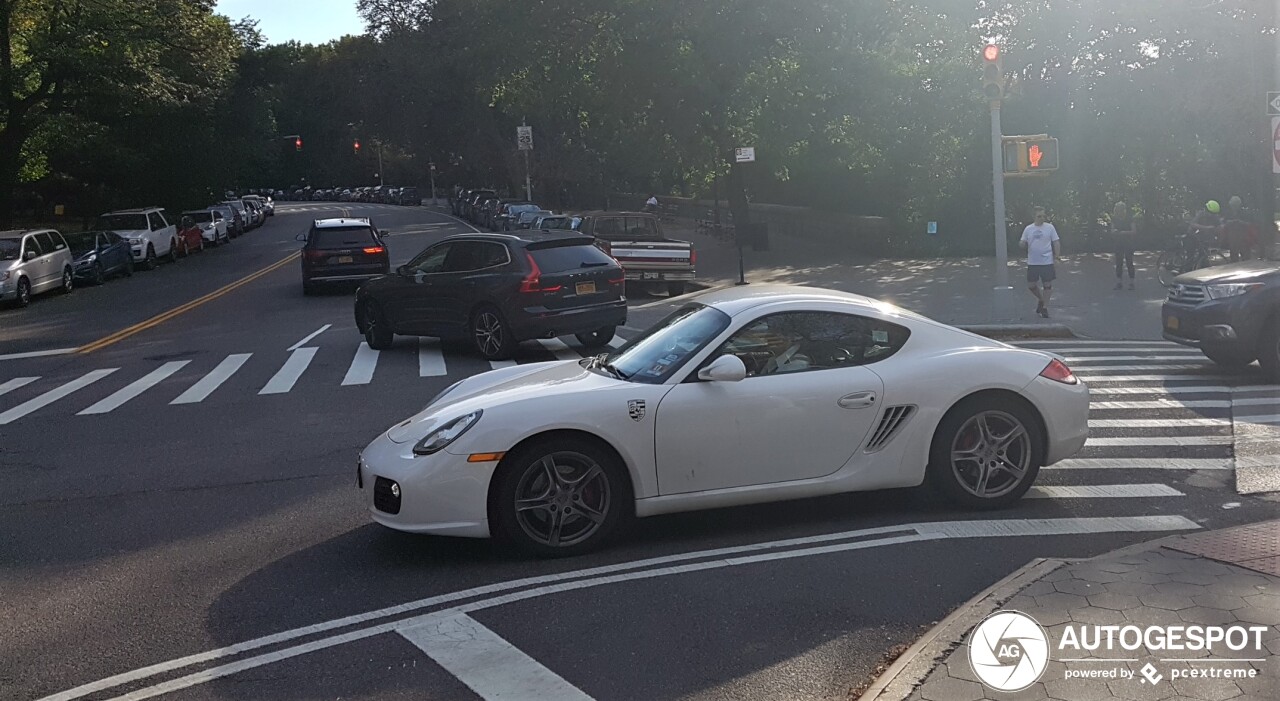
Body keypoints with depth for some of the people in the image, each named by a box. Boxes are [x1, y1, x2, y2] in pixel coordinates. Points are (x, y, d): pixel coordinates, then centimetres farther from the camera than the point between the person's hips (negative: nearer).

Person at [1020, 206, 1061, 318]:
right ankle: (1041, 300, 31)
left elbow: (1055, 242, 3)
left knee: (1047, 285, 2)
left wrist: (1056, 256, -5)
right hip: (1032, 262, 2)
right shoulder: (1028, 229, 5)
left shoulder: (1049, 227, 0)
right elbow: (1023, 244, 9)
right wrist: (1022, 244, -15)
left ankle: (1045, 307, 13)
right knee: (1031, 285, 5)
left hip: (1047, 262, -2)